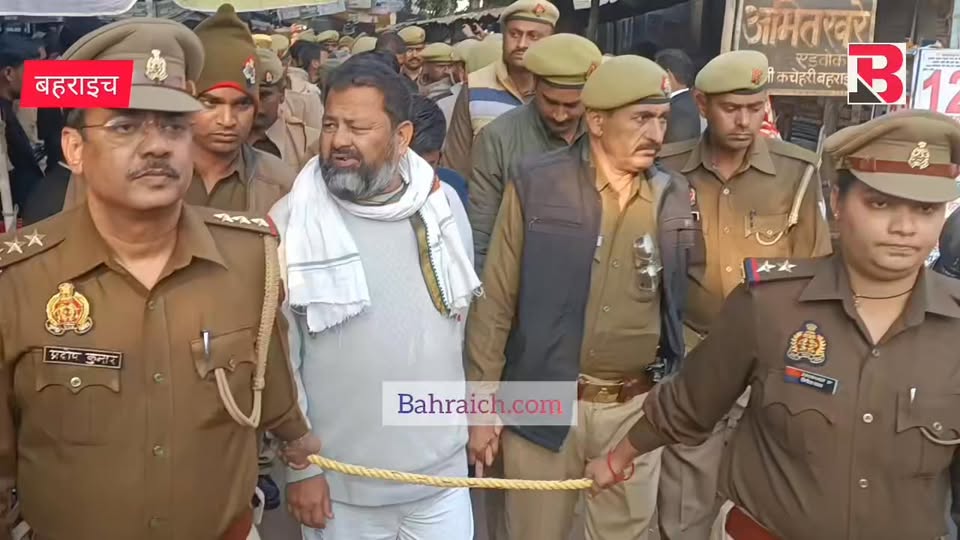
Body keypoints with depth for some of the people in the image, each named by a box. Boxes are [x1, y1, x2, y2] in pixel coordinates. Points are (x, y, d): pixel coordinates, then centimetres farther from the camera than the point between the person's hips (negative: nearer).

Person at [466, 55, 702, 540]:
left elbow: (683, 300, 11)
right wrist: (481, 403, -5)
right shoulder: (535, 185, -9)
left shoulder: (676, 196, 1)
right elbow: (495, 302, -6)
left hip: (636, 408, 3)